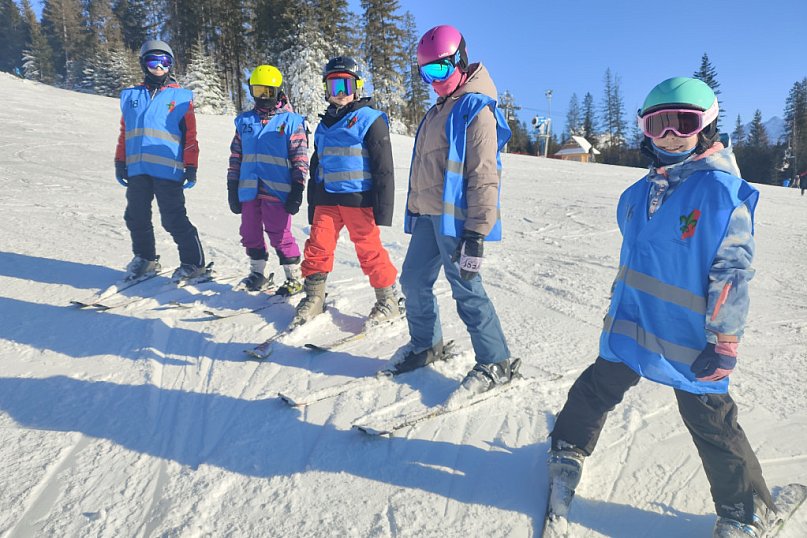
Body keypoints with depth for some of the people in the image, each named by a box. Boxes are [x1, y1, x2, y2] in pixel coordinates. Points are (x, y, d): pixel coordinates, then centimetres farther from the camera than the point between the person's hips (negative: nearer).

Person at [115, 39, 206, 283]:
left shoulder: (181, 97, 6)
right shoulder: (131, 96, 16)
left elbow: (190, 136, 2)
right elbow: (124, 133, 18)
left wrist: (191, 167, -4)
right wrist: (120, 162, 13)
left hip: (168, 171, -5)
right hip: (137, 170, 5)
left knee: (174, 220, -7)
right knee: (136, 218, 10)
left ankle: (194, 263, 5)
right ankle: (145, 259, 27)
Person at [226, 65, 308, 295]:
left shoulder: (291, 121, -1)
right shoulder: (244, 121, 13)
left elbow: (300, 158, -3)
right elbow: (235, 156, 15)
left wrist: (297, 190, -8)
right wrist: (232, 187, 11)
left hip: (277, 190, -5)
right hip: (249, 190, 6)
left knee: (280, 236, -3)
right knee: (250, 234, 13)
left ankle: (294, 278, 11)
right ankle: (257, 274, 31)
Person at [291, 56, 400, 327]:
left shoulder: (370, 120, -2)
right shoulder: (324, 125, 18)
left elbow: (384, 168, -6)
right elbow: (316, 167, 23)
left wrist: (383, 208, -12)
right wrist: (312, 207, 20)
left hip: (359, 199, -5)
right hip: (327, 198, 6)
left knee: (369, 250, -1)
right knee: (317, 247, 0)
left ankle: (389, 300, 14)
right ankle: (313, 298, 16)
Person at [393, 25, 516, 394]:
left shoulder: (476, 109, -9)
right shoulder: (438, 111, 20)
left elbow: (484, 176, -17)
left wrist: (476, 233, -21)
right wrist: (414, 211, 23)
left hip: (456, 218, -9)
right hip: (428, 215, 9)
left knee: (466, 289, -4)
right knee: (413, 281, 14)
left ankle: (497, 363, 12)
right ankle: (426, 344, 34)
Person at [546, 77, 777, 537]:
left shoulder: (721, 190, -14)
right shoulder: (644, 191, 5)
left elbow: (734, 269, -15)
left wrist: (726, 339, -17)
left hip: (690, 339, -5)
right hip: (632, 325, 6)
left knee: (711, 423, 8)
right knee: (597, 389, 18)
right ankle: (569, 449, 44)